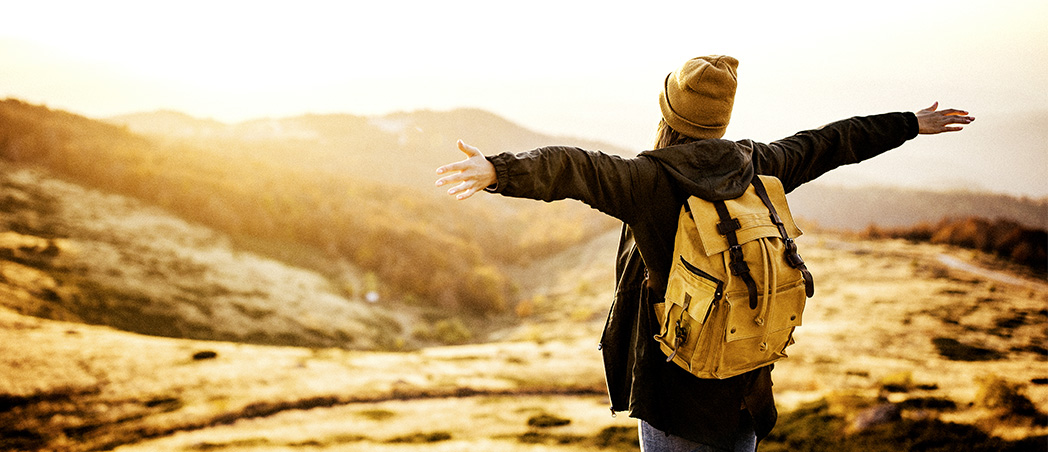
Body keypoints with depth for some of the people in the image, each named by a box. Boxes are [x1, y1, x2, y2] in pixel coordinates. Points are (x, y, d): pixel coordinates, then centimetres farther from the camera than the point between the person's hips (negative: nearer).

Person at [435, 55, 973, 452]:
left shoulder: (651, 180, -16)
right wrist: (911, 124, 30)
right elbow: (831, 143, 16)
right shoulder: (757, 167, 1)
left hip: (675, 392, -5)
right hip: (746, 388, 5)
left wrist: (499, 170, -49)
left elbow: (573, 169, -35)